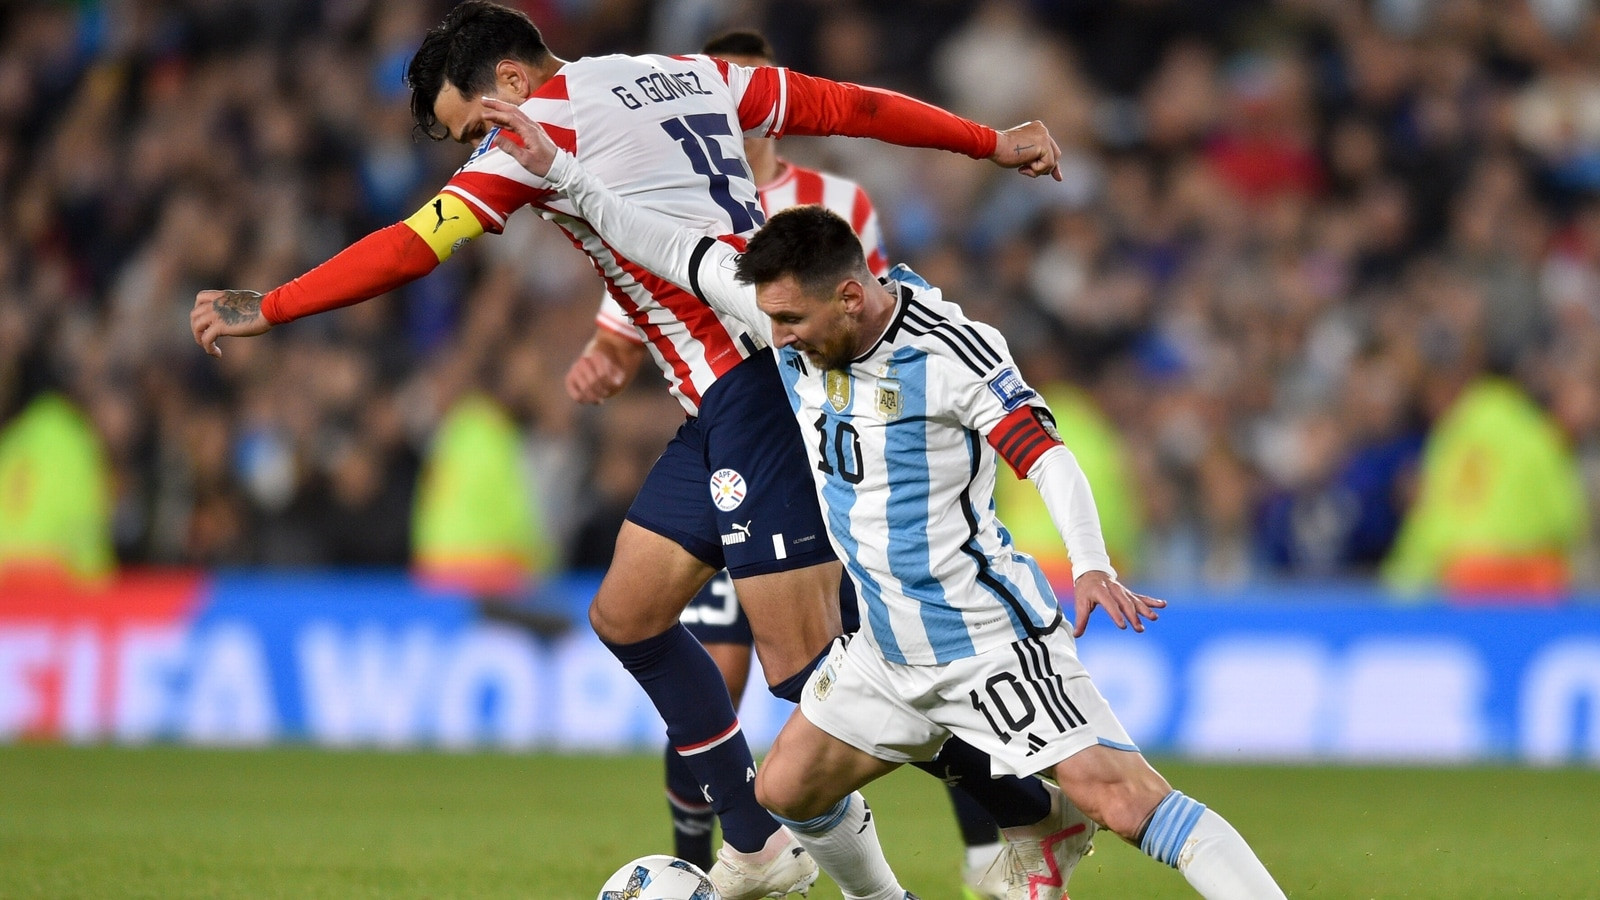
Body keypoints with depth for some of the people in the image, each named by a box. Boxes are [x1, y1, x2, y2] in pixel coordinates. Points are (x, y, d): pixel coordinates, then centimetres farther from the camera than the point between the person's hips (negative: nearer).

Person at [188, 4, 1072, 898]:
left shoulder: (546, 118, -5)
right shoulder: (686, 74, 17)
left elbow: (411, 247, -5)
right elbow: (848, 104, 22)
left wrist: (267, 309, 5)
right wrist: (993, 143, 33)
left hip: (761, 388, -10)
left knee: (801, 666, -10)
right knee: (628, 614, 13)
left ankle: (1037, 817, -6)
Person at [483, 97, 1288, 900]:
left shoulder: (950, 351, -22)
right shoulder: (792, 312, -4)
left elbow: (1045, 455, -24)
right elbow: (670, 248, 5)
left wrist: (1091, 566, -39)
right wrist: (556, 170, 1)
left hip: (991, 642, -7)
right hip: (888, 648, 8)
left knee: (1120, 800, -19)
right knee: (785, 791, 13)